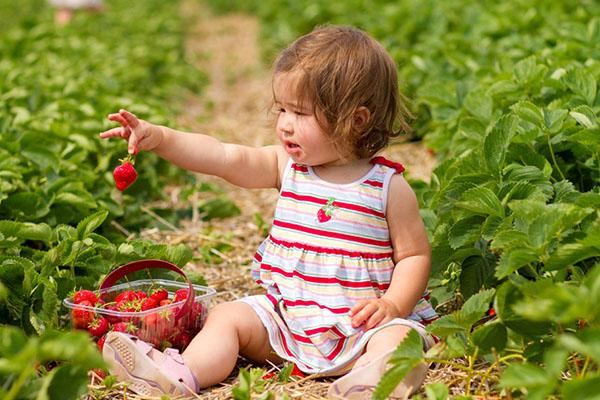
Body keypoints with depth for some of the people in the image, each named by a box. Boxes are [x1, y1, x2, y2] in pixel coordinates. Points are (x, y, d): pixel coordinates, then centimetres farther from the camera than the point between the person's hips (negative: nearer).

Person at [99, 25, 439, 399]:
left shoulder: (389, 186, -6)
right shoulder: (288, 166, 4)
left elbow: (416, 255, -1)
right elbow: (225, 157, -7)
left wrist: (393, 305, -17)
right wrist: (160, 137, -19)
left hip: (358, 323, -4)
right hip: (286, 314, 4)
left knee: (399, 336, -31)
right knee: (227, 316, -9)